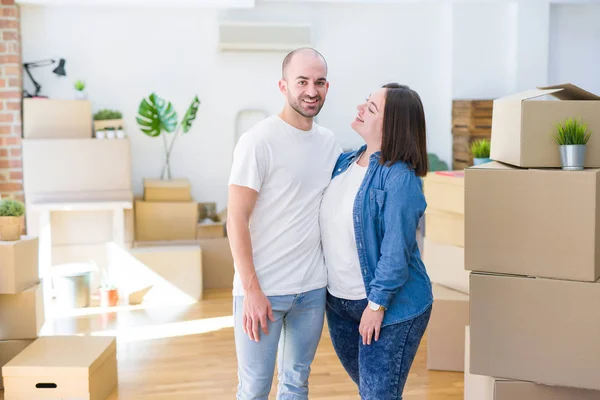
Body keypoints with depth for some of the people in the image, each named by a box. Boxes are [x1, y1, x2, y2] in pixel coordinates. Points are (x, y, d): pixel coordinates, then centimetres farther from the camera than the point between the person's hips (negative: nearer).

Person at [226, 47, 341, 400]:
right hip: (262, 290, -5)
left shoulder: (330, 142, 6)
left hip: (313, 288, 6)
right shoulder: (259, 141, -12)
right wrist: (252, 290, -17)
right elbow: (237, 219, -14)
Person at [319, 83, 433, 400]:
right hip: (338, 300, 7)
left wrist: (377, 303, -20)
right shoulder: (344, 162, 2)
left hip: (388, 305, -7)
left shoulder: (399, 177, -20)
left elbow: (396, 250, -21)